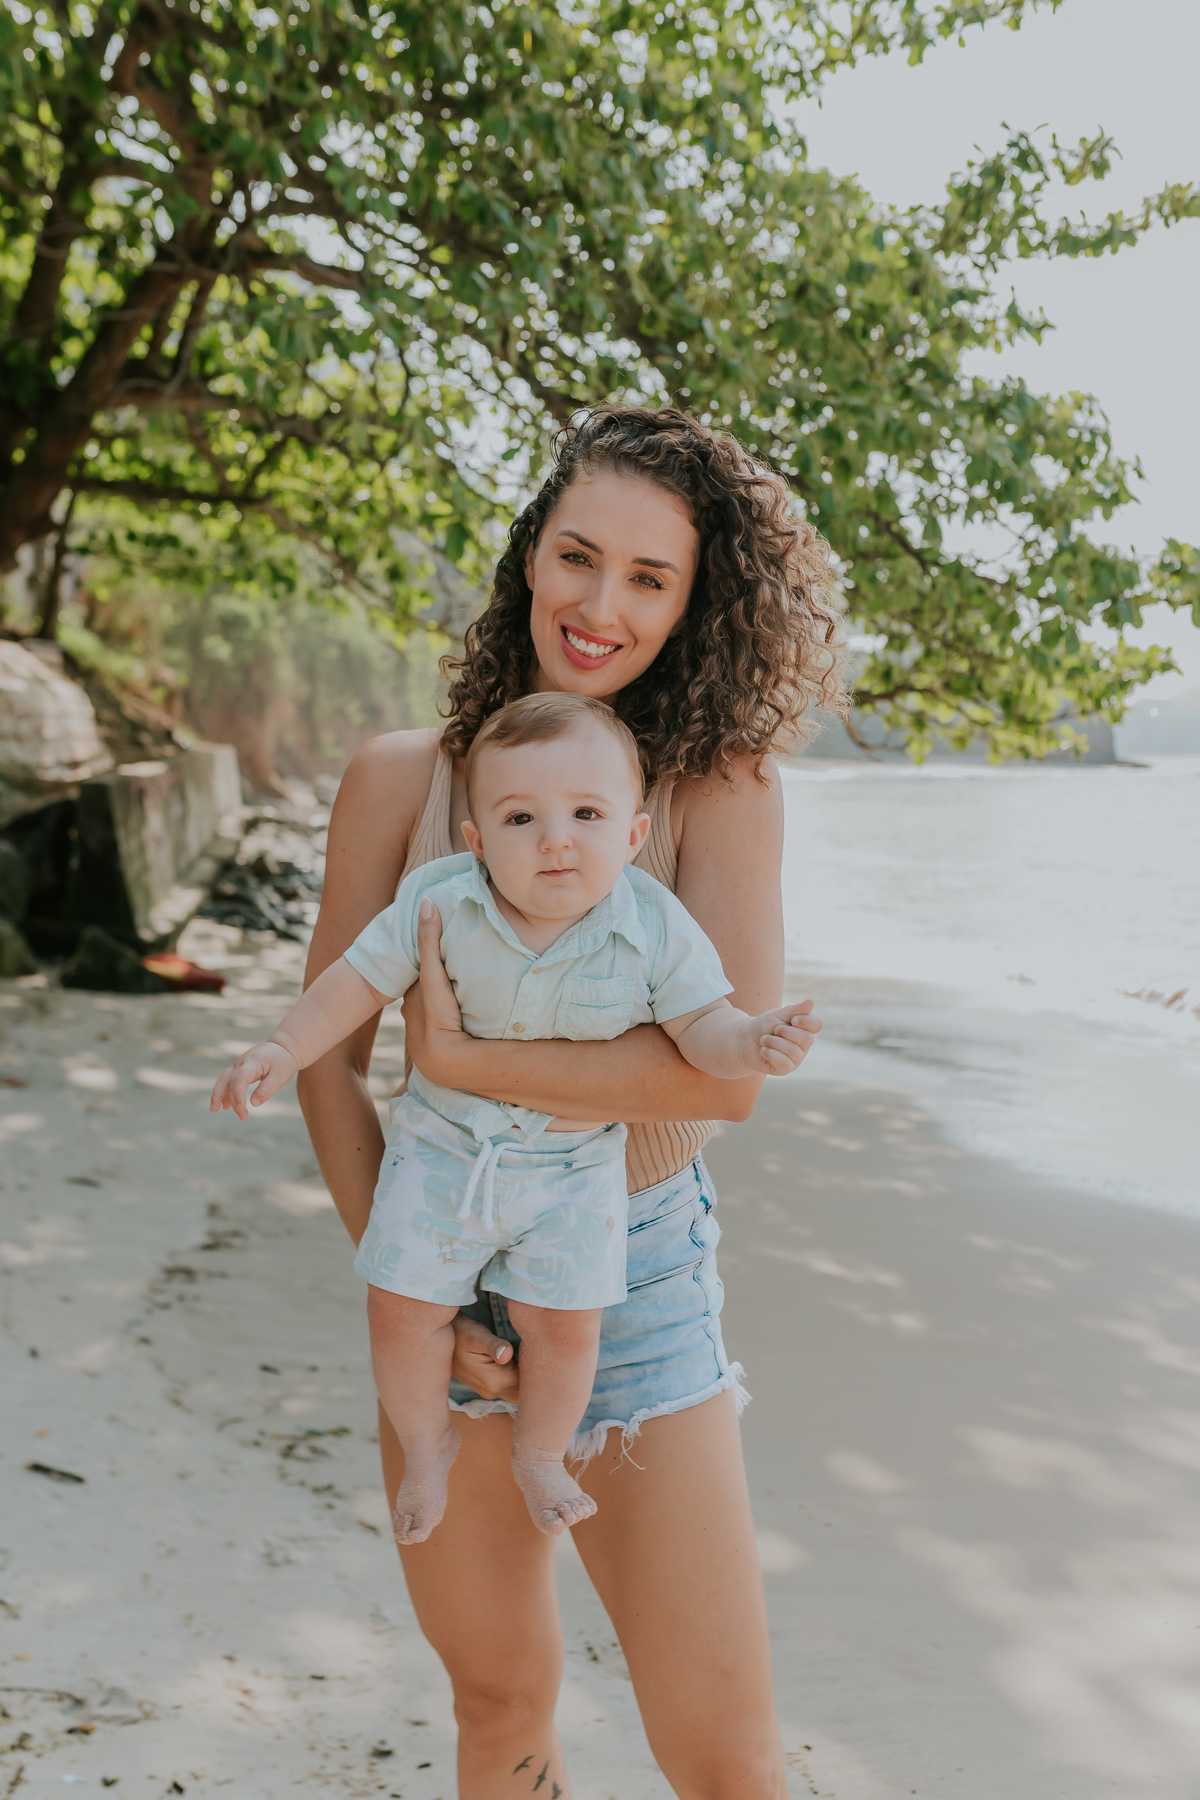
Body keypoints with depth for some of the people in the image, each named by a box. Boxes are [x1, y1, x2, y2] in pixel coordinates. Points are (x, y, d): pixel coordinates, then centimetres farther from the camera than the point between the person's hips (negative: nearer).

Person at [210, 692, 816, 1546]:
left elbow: (700, 1023, -14)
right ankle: (428, 1441, 33)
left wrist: (750, 1042, -35)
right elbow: (358, 981, -6)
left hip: (575, 1166, -1)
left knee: (564, 1321, -2)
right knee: (404, 1307, 2)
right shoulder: (438, 905, -17)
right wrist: (283, 1051, -14)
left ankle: (540, 1453, 30)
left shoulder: (654, 929, -18)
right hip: (445, 1146, 1)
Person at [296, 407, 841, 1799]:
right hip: (445, 1273, 2)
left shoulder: (721, 787, -9)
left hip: (639, 1278, -2)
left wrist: (457, 1056, -20)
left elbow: (729, 1069, -21)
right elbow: (326, 1061, 0)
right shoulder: (399, 782, -3)